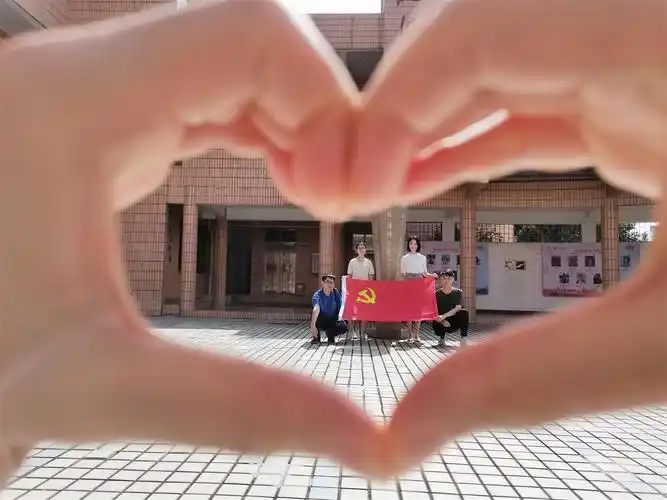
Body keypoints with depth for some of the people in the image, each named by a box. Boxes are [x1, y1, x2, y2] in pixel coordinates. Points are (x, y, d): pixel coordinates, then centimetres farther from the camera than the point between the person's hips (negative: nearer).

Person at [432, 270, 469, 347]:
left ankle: (463, 339, -20)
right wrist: (442, 320, -29)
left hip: (454, 322, 0)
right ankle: (441, 338, 1)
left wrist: (444, 316, -32)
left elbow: (457, 308, -17)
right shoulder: (437, 294, -1)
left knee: (463, 312, -30)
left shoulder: (458, 292, -3)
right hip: (442, 323, 0)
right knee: (436, 323, -35)